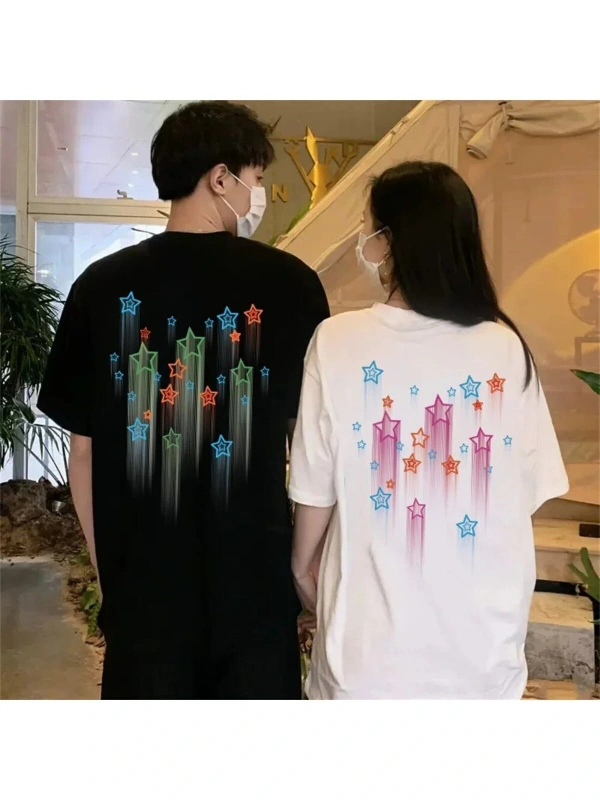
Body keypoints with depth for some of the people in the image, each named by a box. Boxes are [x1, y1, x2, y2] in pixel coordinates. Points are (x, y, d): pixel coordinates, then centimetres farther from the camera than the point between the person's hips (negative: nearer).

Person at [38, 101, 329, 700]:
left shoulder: (100, 285, -5)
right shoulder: (288, 283, -11)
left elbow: (83, 449, 0)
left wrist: (107, 569, 13)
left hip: (141, 585, 2)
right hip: (251, 582, -1)